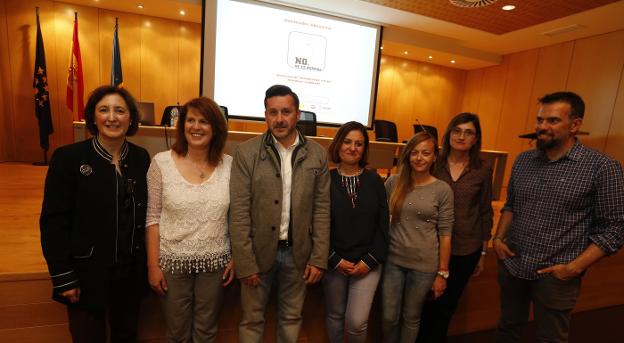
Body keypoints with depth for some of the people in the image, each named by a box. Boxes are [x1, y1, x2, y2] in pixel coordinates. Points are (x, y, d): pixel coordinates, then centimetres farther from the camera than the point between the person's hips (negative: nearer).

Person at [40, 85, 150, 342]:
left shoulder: (141, 158, -1)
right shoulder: (68, 157, -11)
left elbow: (145, 213, 4)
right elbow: (53, 221, -10)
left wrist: (148, 264, 2)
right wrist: (63, 277, -11)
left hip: (131, 272, 3)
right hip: (86, 273, -3)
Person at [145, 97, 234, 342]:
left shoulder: (229, 165, -5)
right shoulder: (162, 162, -7)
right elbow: (153, 218, -3)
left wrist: (235, 257, -1)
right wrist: (153, 265, -4)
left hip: (215, 261, 1)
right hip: (173, 261, 0)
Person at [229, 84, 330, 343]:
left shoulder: (317, 154, -2)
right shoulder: (246, 152, -9)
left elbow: (322, 209, -1)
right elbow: (239, 212, -10)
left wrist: (319, 258, -2)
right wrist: (245, 262, -11)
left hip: (298, 252, 2)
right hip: (259, 250, -1)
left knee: (292, 317, 20)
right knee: (252, 319, 17)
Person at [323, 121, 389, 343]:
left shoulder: (375, 181, -1)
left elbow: (383, 225, -1)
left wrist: (370, 260, -6)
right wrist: (335, 260, -9)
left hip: (367, 263, 1)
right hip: (334, 262, 0)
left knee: (357, 321, 0)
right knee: (335, 315, 16)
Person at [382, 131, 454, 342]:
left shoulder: (443, 190, -7)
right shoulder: (393, 183, -3)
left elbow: (445, 234, -5)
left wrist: (442, 272, -4)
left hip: (424, 264, -1)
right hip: (393, 259, 2)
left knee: (411, 318, 17)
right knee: (389, 317, 13)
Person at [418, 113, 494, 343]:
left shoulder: (483, 169, -5)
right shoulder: (435, 163, -6)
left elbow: (485, 212, 2)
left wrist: (483, 252, 5)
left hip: (466, 250, 0)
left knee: (446, 306, 18)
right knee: (427, 303, 14)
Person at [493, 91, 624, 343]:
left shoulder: (603, 167, -10)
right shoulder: (523, 160, 3)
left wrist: (574, 268, -17)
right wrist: (499, 237, -1)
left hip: (556, 275, -3)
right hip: (511, 265, 4)